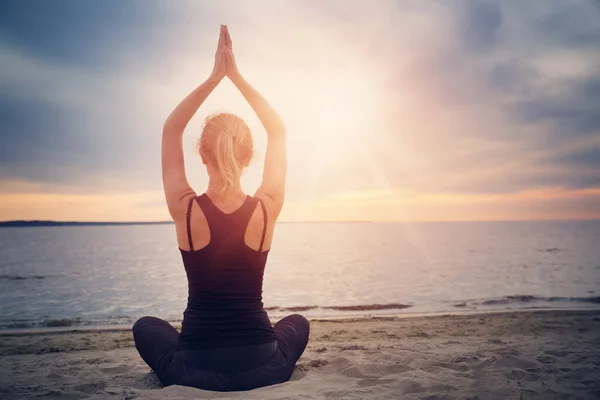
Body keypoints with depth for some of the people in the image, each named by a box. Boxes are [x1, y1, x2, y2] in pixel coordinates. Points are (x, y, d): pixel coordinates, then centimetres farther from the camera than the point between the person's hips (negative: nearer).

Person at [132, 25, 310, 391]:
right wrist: (236, 76, 2)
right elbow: (278, 131, 3)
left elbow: (171, 130, 2)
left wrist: (215, 76, 0)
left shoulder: (185, 210, -13)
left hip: (194, 369, 0)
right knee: (298, 322, 34)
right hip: (262, 367, 0)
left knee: (146, 327, 32)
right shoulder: (267, 210, -12)